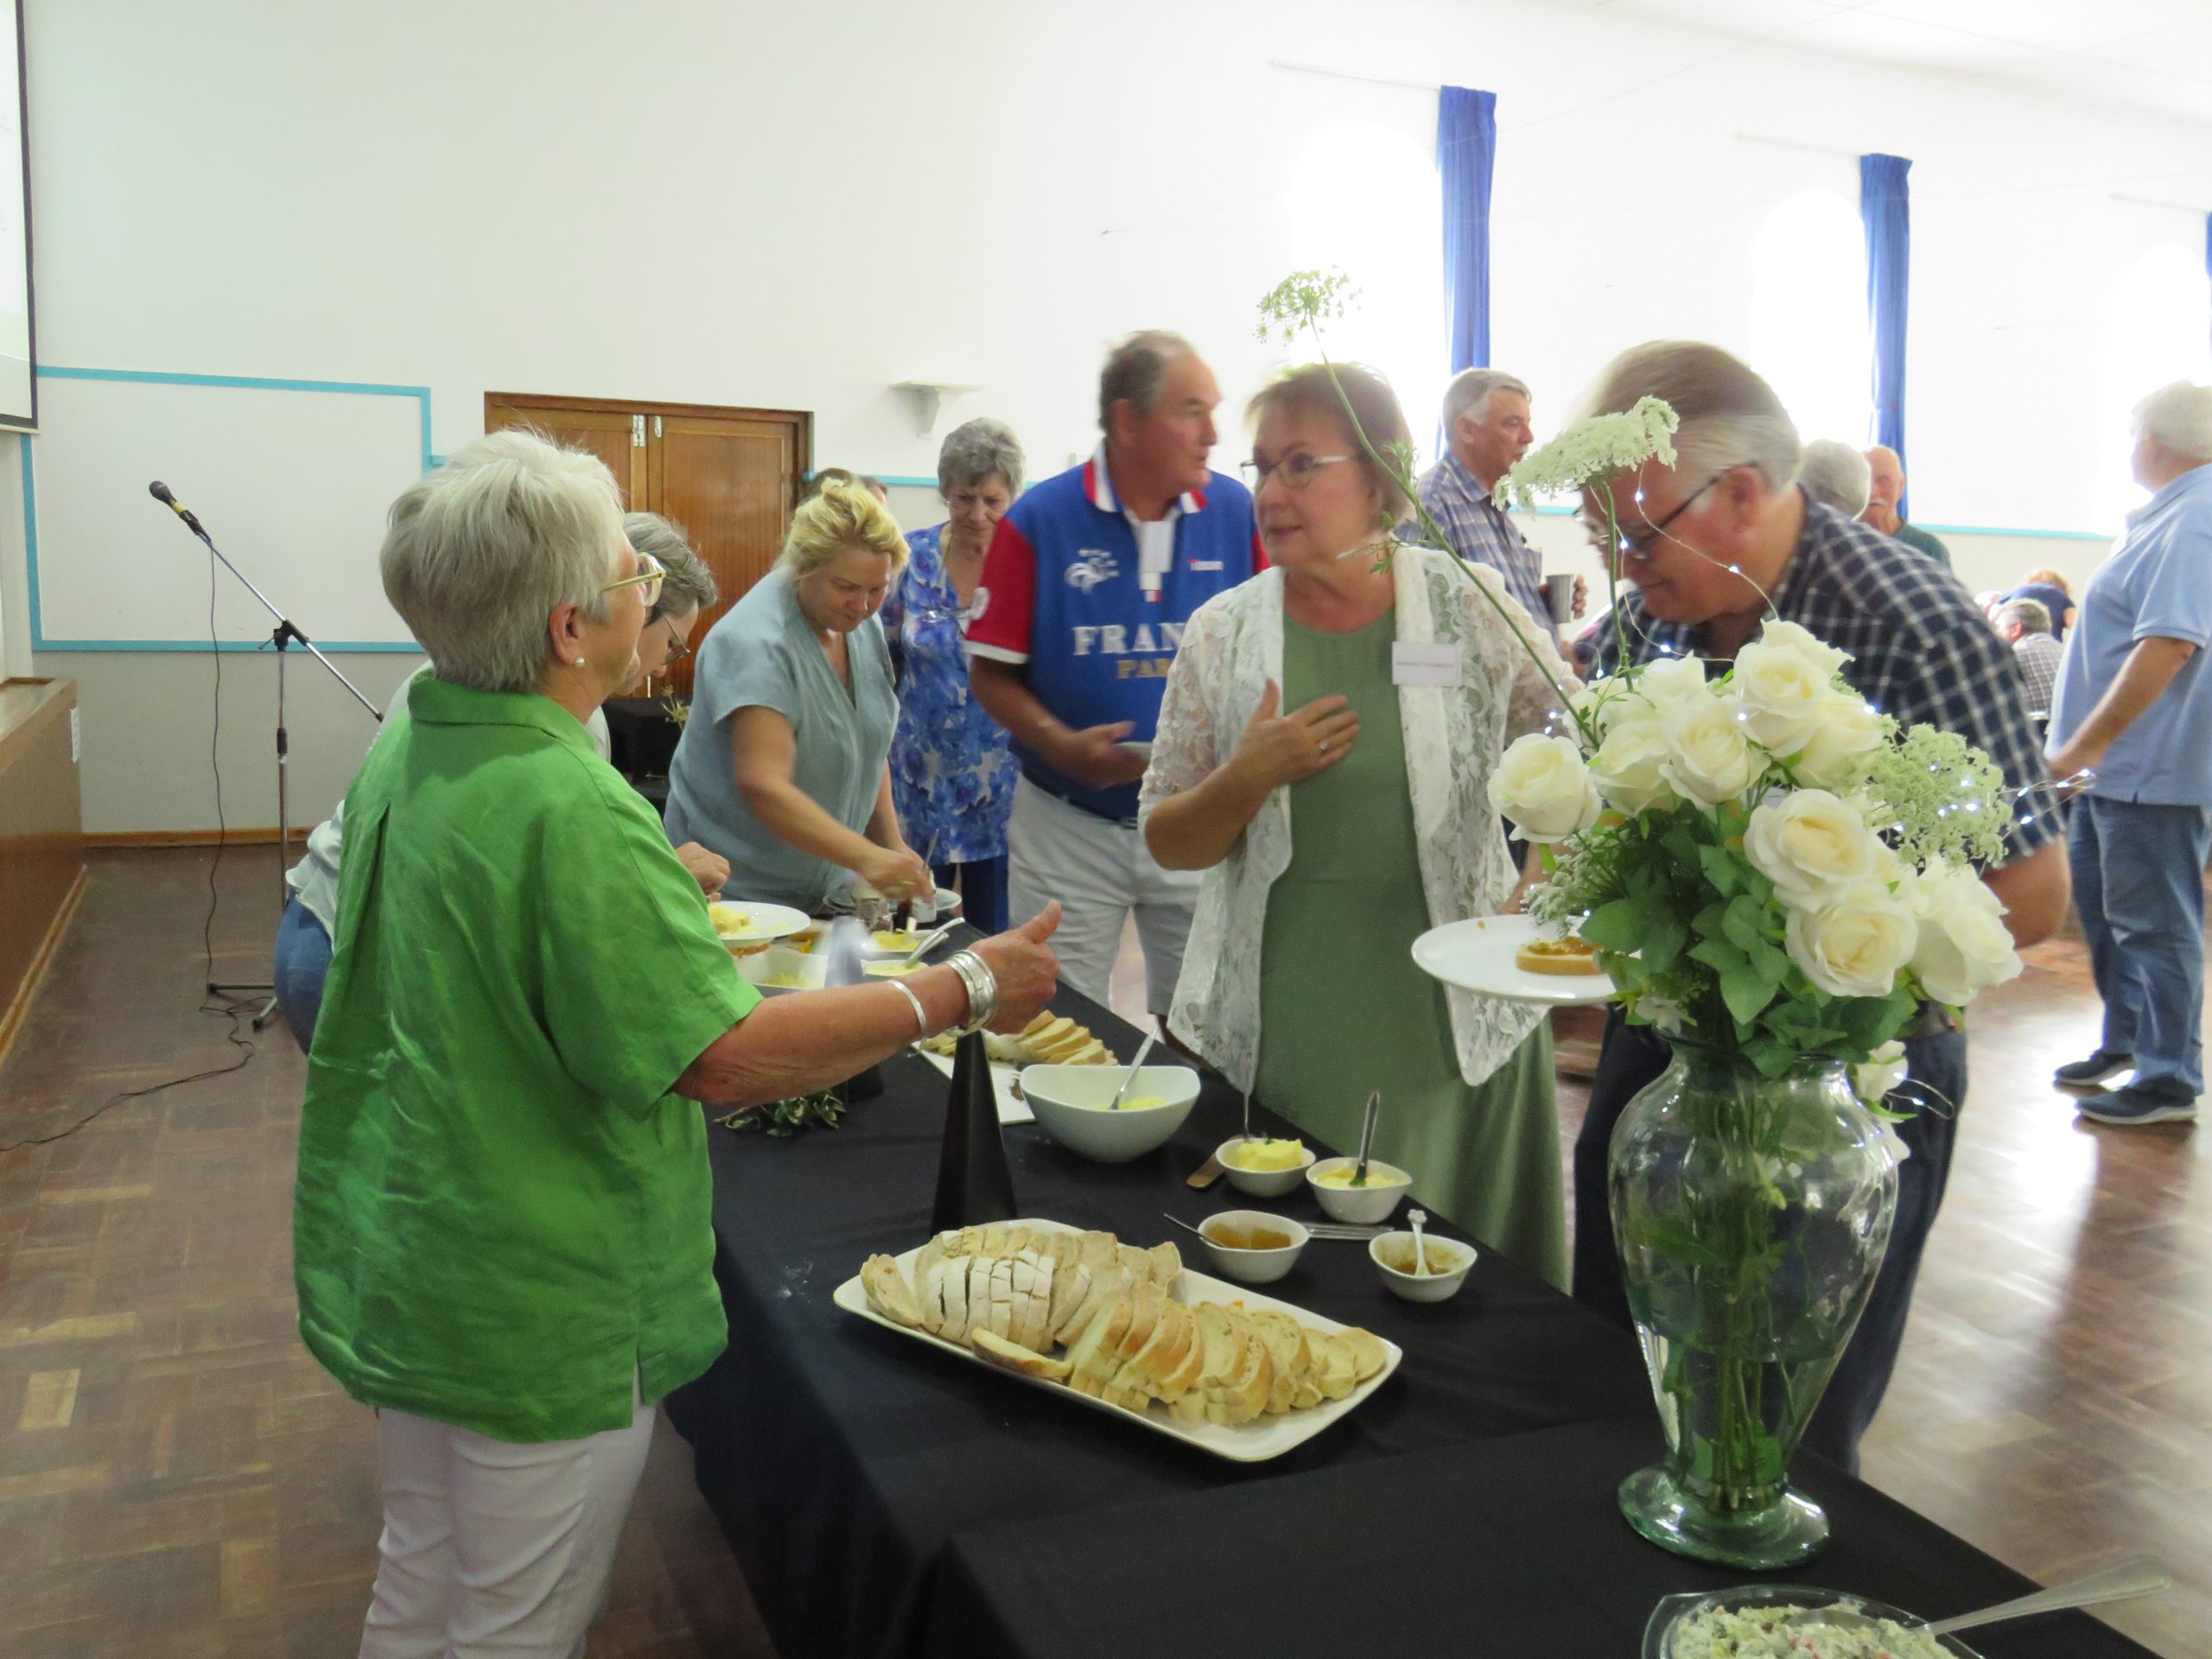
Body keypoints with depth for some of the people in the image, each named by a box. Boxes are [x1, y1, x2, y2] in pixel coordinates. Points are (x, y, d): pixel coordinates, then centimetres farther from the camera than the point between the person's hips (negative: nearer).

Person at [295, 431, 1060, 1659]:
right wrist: (965, 991, -21)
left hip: (398, 1267, 9)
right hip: (533, 1307, -8)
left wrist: (662, 892, 22)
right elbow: (726, 1055, -29)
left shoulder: (405, 748, 1)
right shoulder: (570, 812, -29)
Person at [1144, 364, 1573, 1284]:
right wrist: (1248, 777, -13)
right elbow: (1167, 843, 5)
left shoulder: (1471, 606, -2)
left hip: (1451, 1034, 0)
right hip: (1270, 1039, 1)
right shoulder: (1223, 633, 1)